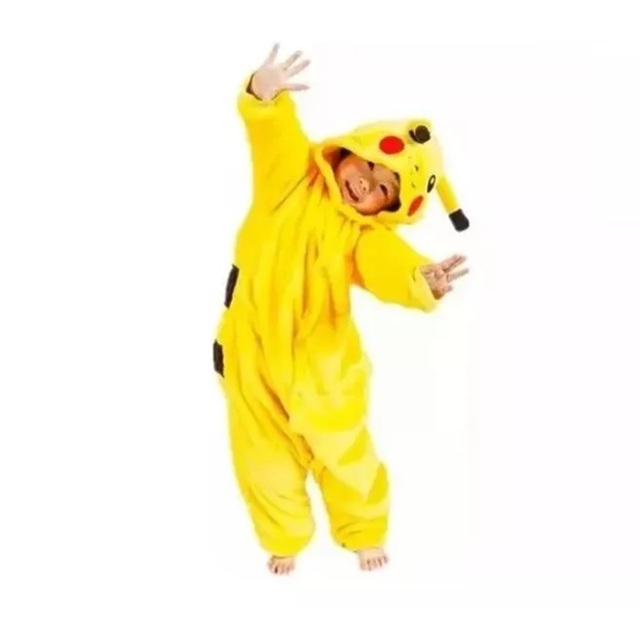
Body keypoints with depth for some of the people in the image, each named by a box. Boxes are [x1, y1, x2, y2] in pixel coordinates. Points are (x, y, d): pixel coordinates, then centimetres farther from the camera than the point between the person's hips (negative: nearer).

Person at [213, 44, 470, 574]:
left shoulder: (367, 234, -14)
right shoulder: (294, 176, -9)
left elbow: (389, 268, -36)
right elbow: (272, 126, -24)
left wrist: (422, 280, -60)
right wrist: (265, 91, -49)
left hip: (320, 363, -1)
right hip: (252, 351, 2)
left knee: (343, 452, 15)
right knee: (265, 457, 17)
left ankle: (364, 533, 45)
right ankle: (286, 539, 44)